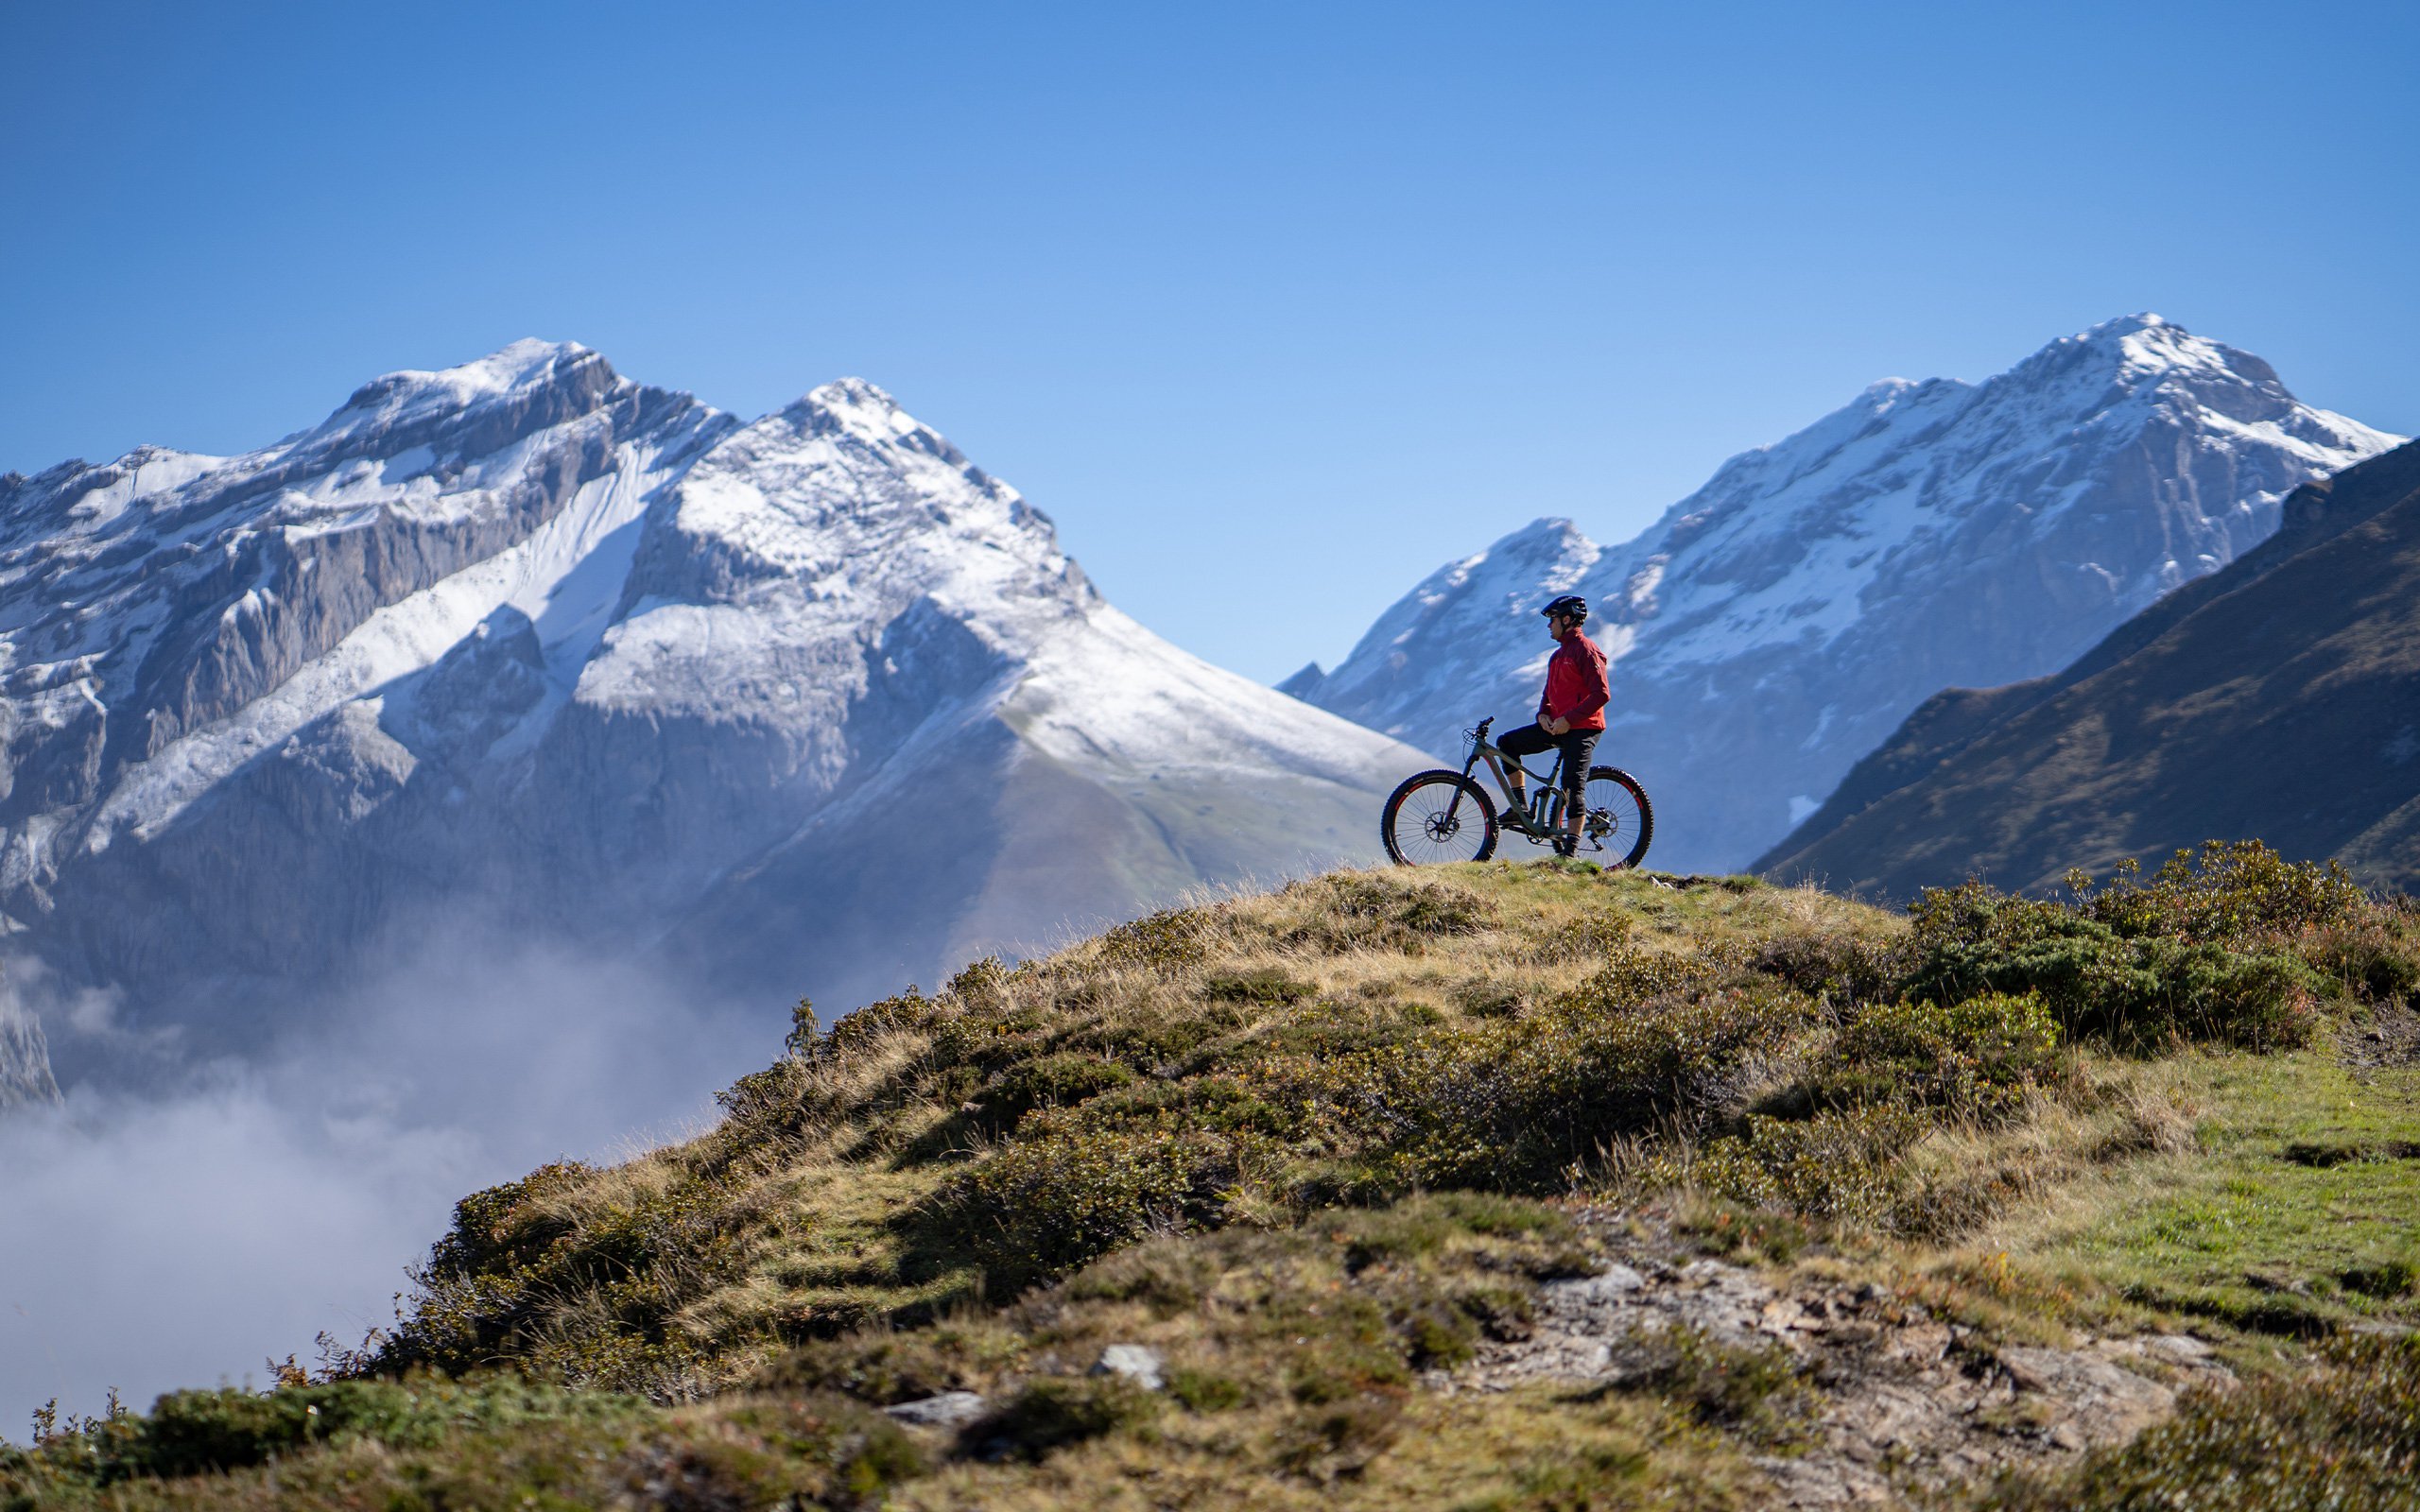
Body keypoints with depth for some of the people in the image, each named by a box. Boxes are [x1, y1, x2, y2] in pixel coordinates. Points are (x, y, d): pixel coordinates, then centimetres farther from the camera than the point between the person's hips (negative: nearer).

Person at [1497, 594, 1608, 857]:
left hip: (1581, 729, -9)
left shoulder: (1585, 650, -11)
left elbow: (1602, 694, -19)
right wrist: (1543, 714, 1)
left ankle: (1570, 850, -14)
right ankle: (1521, 810, 2)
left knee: (1573, 786, -14)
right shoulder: (1558, 654, 18)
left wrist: (1568, 720, -22)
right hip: (1558, 726, 9)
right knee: (1507, 743, 3)